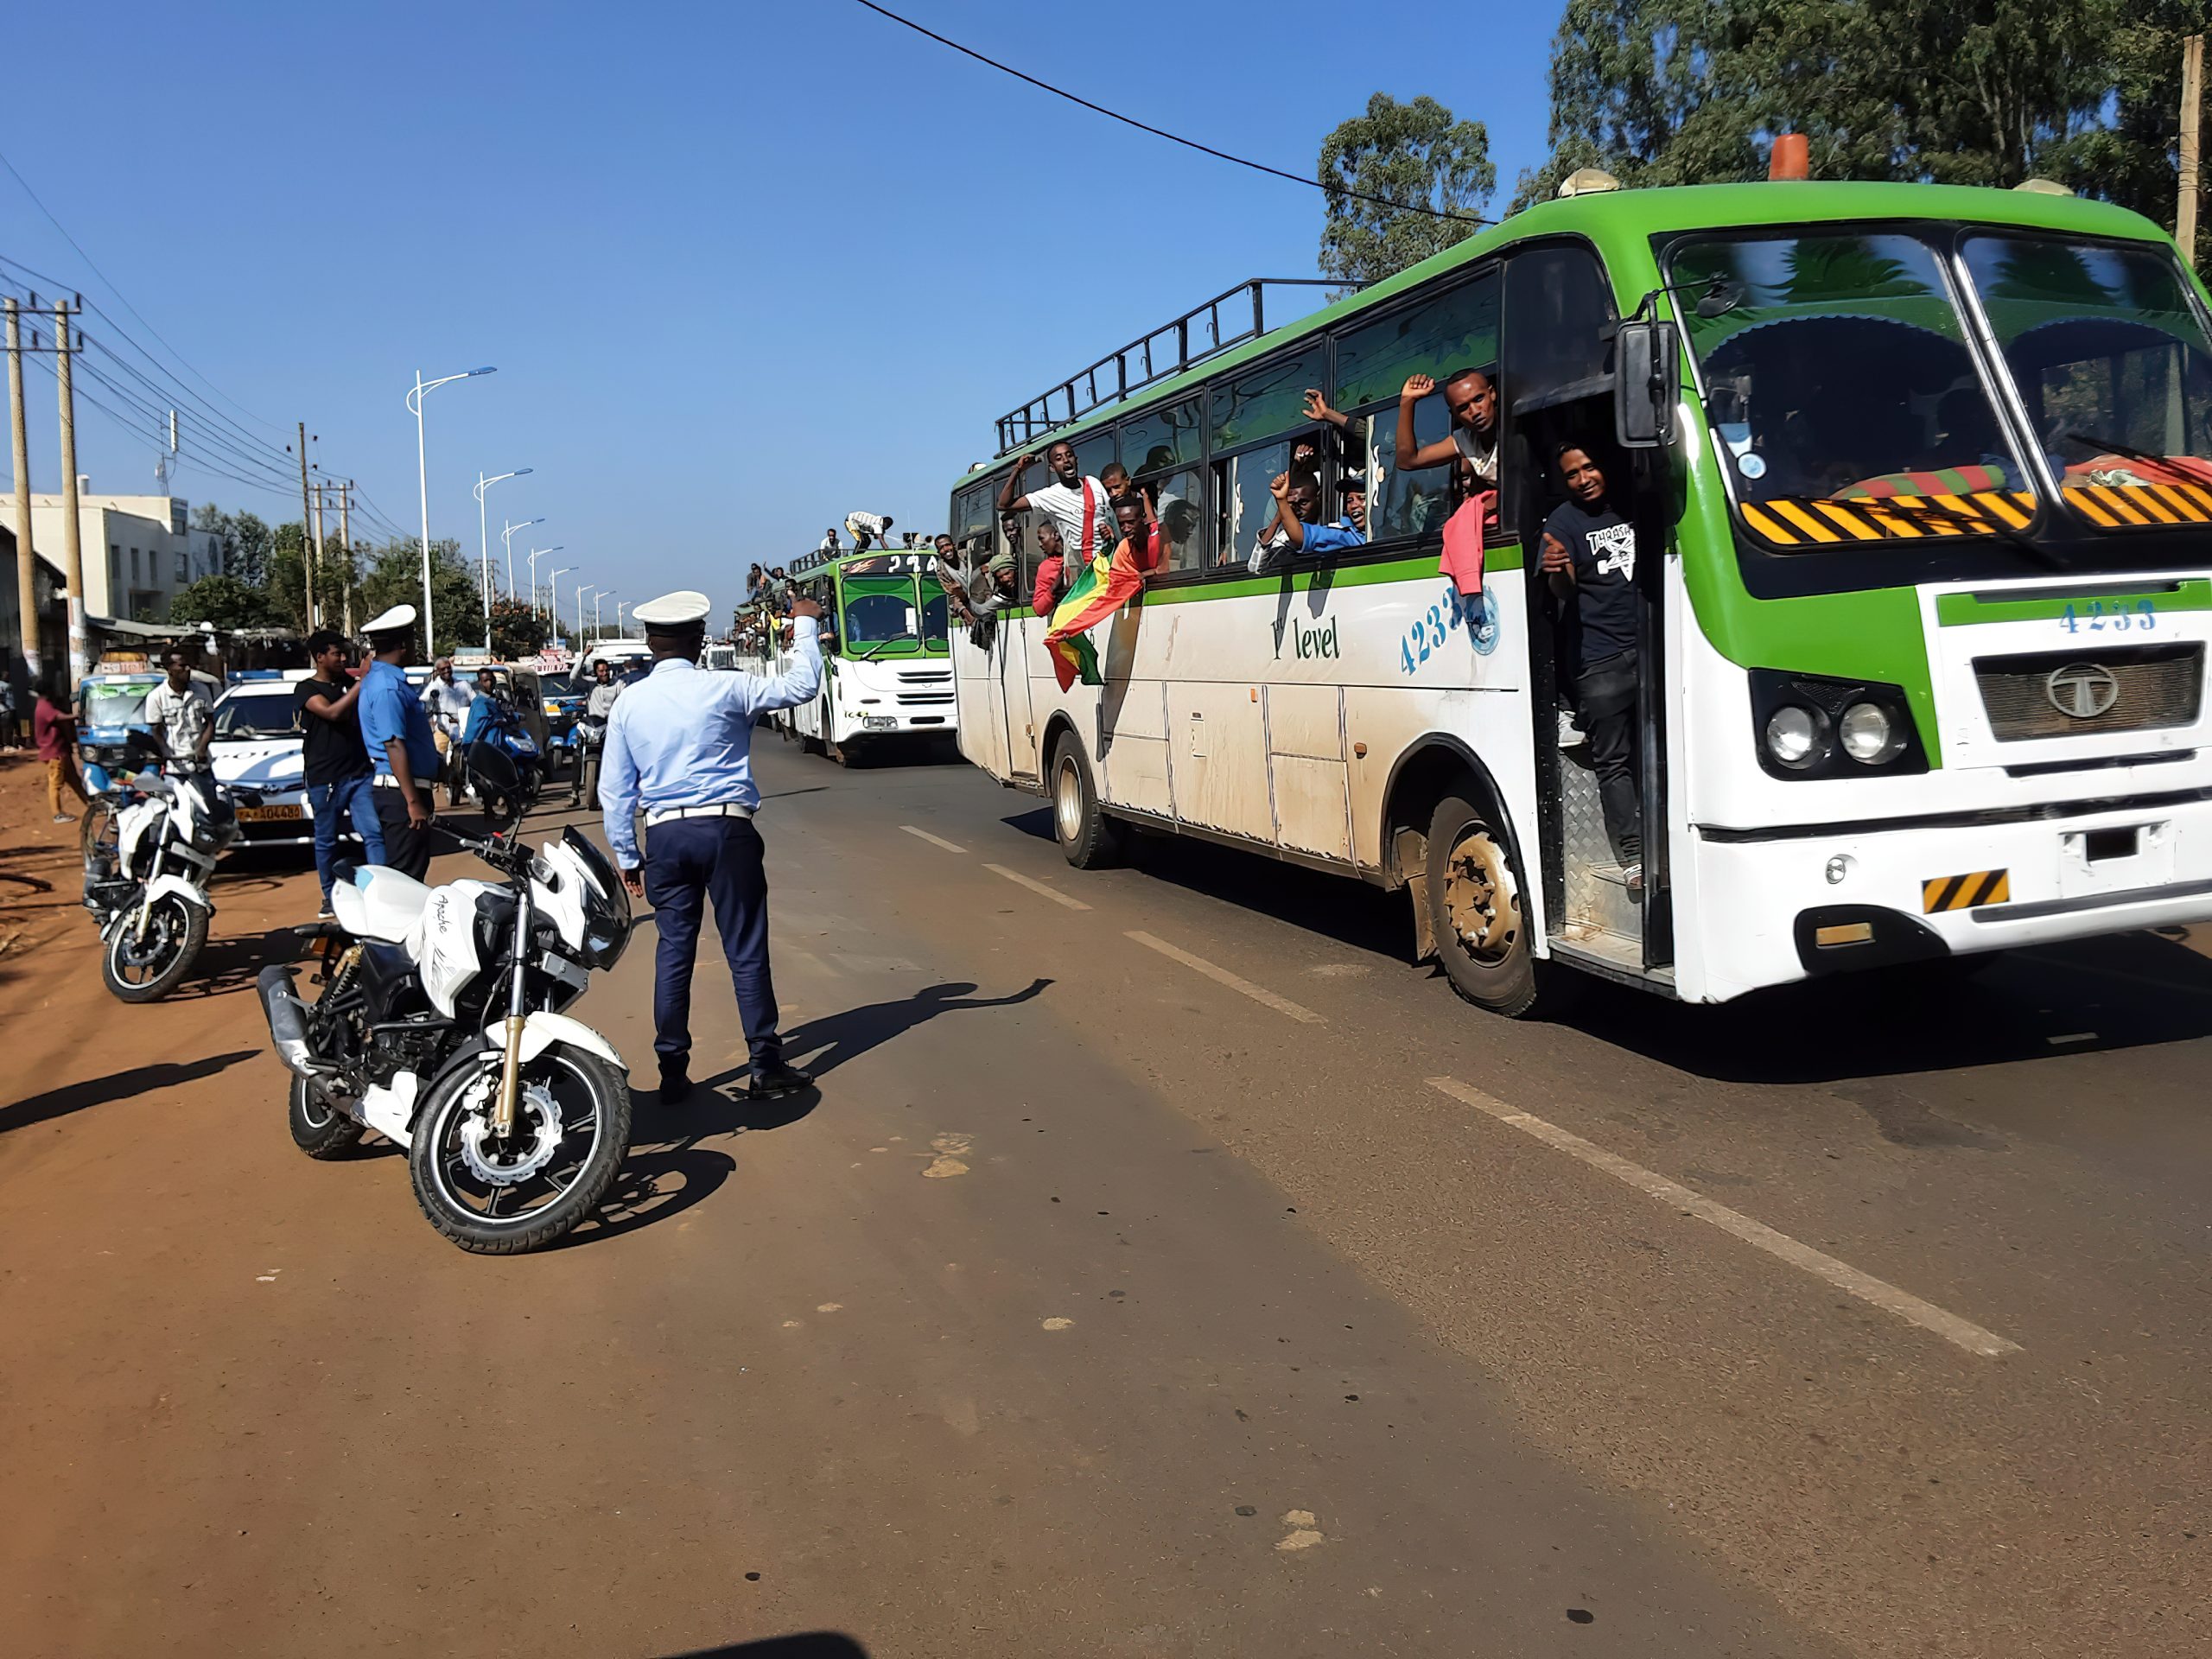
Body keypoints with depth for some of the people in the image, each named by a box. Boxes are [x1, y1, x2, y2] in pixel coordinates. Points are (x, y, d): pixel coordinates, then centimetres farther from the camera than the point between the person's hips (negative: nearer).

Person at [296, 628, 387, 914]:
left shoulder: (350, 684, 14)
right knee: (326, 841, 7)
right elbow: (332, 712, -21)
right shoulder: (307, 689, -3)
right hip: (324, 779, -4)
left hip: (360, 773, 4)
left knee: (373, 833, -7)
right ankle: (330, 897, 19)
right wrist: (363, 682, -25)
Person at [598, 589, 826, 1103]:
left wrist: (627, 856, 15)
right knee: (746, 951, 2)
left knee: (674, 951, 10)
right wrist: (806, 625, 11)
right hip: (727, 830, -3)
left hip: (665, 835, 3)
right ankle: (766, 1066, 7)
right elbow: (801, 686, -1)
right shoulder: (724, 690, -6)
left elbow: (614, 789, 8)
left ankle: (673, 1071, 13)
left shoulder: (629, 703, 5)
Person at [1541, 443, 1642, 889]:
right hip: (1599, 661, -4)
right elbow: (1566, 593, -10)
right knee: (1613, 761, -4)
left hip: (1650, 650, 4)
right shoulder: (1564, 520, 2)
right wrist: (1557, 572, -32)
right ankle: (1632, 856, -4)